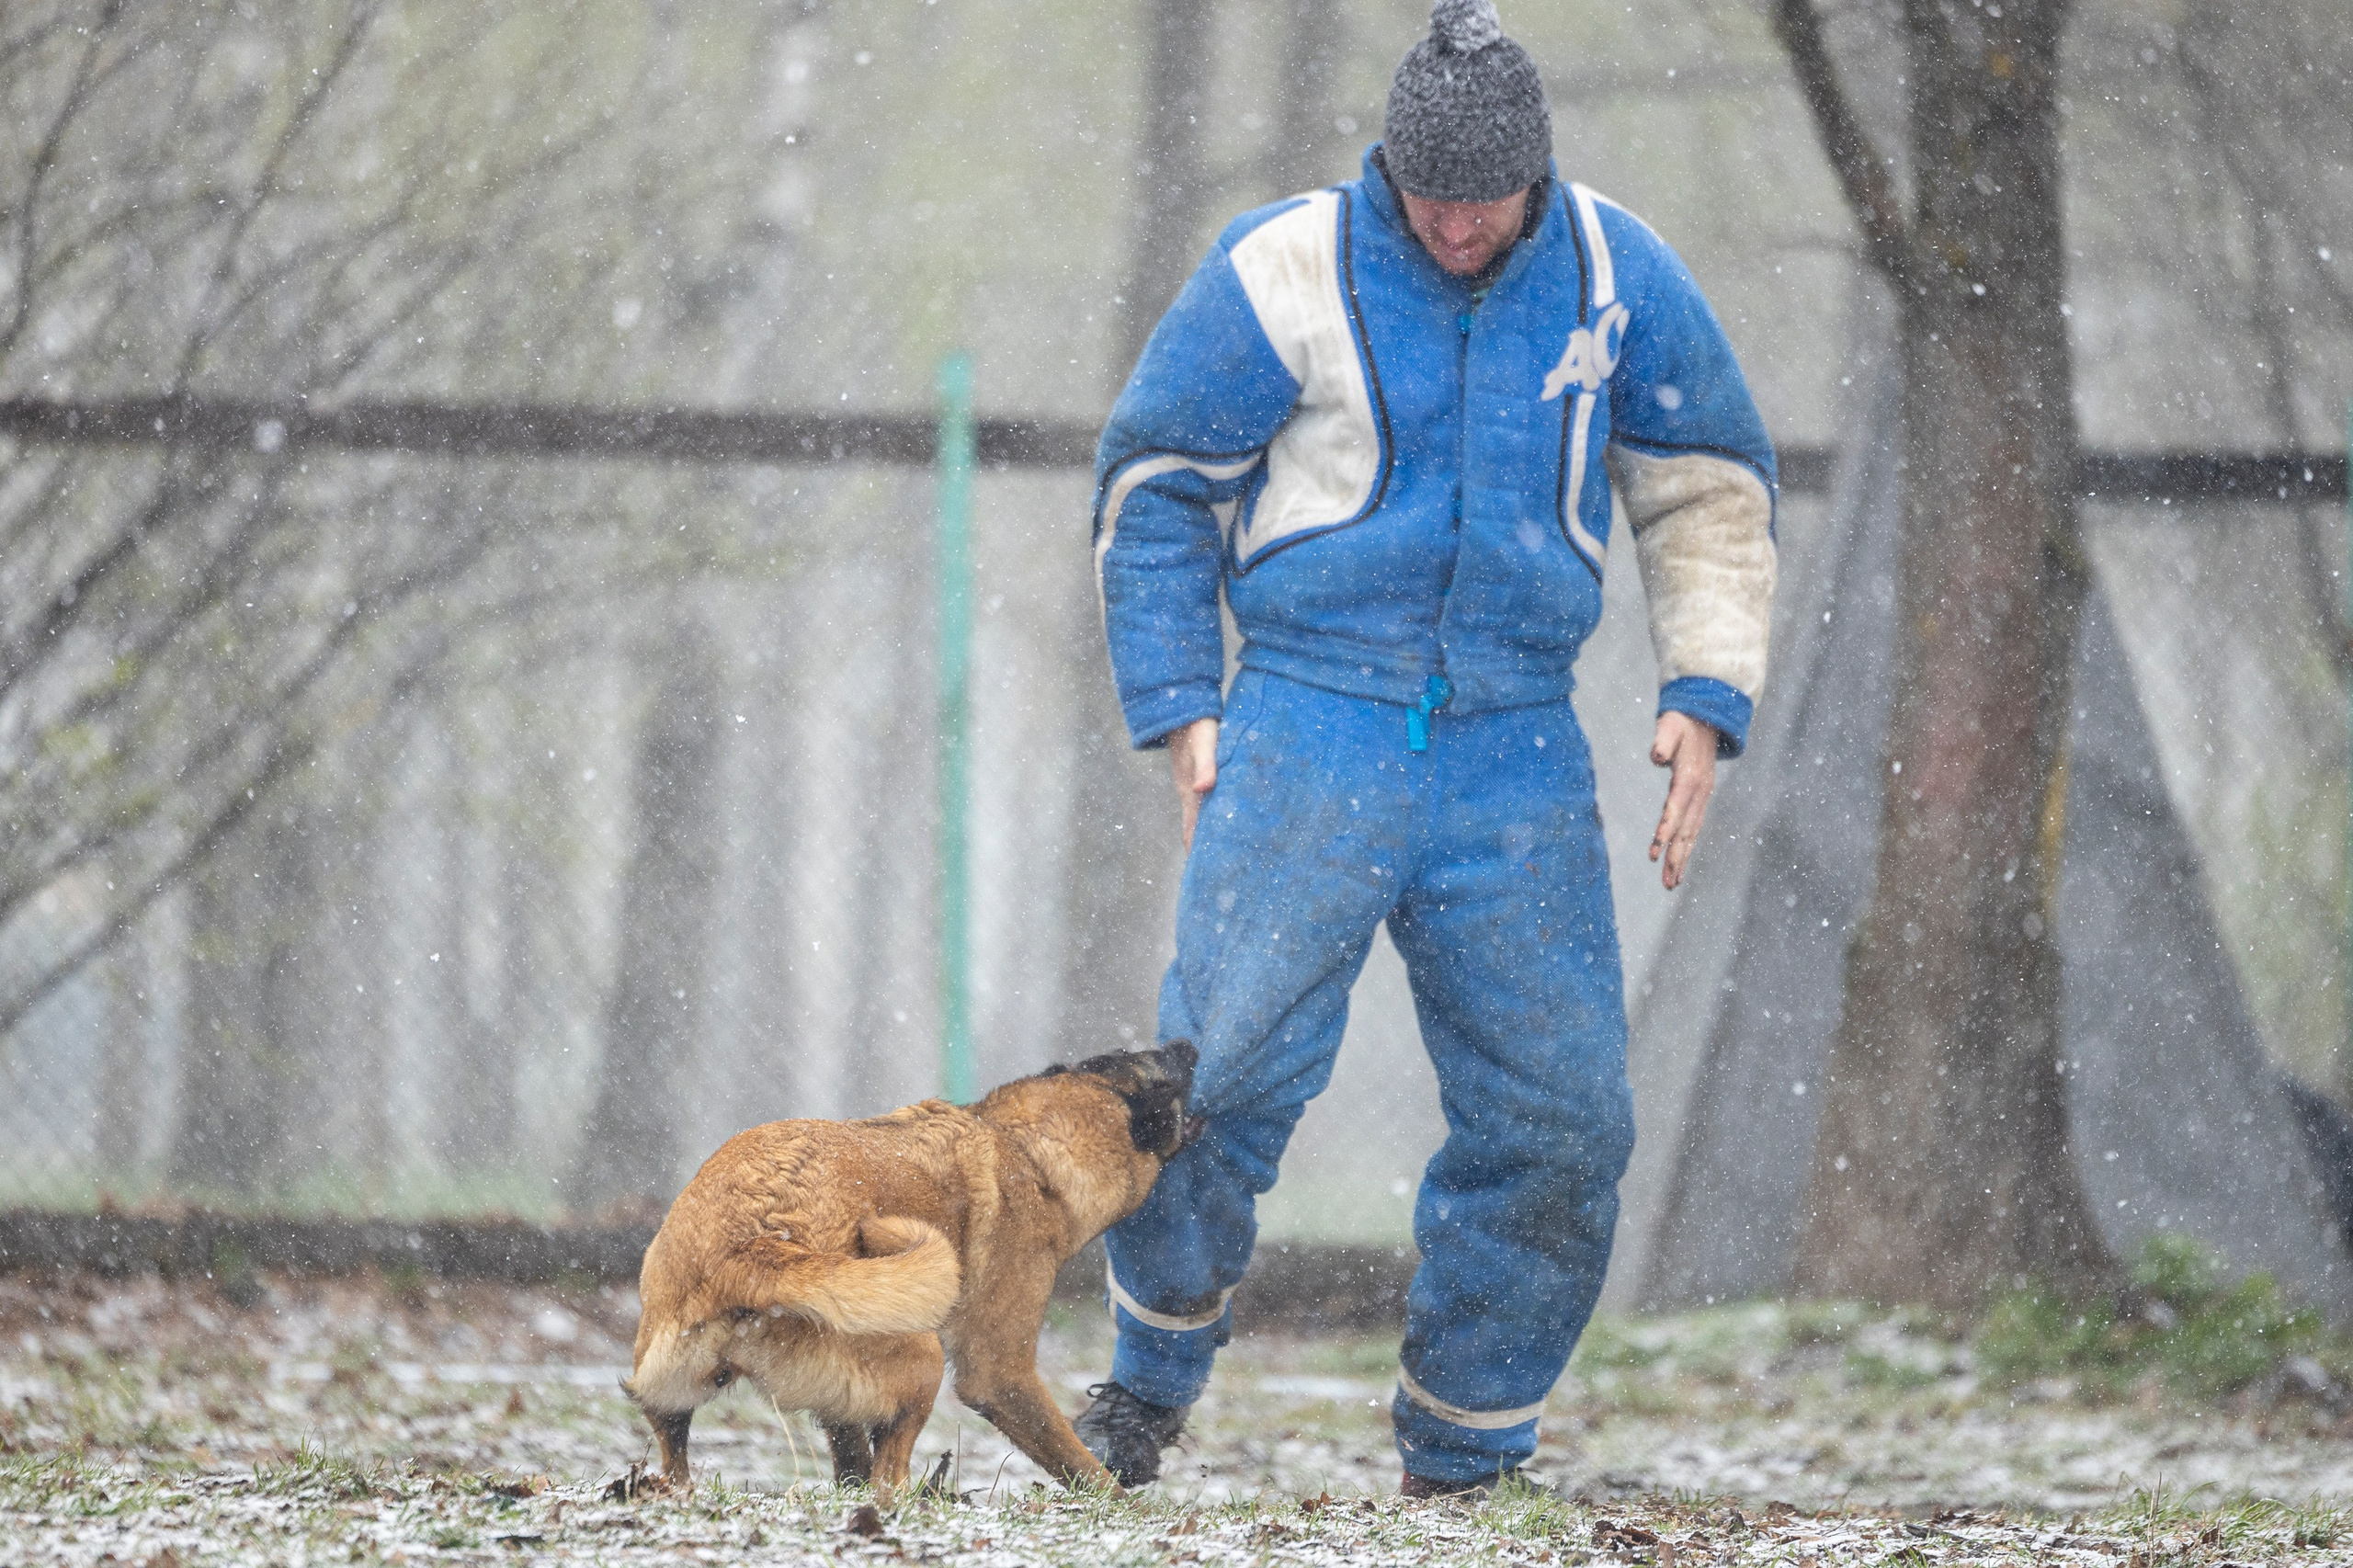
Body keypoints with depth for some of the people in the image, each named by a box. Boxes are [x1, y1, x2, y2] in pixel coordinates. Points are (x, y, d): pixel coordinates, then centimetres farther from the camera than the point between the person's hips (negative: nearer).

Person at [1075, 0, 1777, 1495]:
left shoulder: (1617, 276, 4)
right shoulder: (1284, 272, -4)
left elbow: (1712, 490, 14)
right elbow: (1156, 487, 6)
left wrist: (1705, 698, 2)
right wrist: (1180, 706, 0)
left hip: (1517, 755, 3)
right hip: (1313, 736, -3)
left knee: (1560, 1113, -1)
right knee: (1225, 1066, -16)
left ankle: (1462, 1456, 13)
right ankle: (1153, 1383, 8)